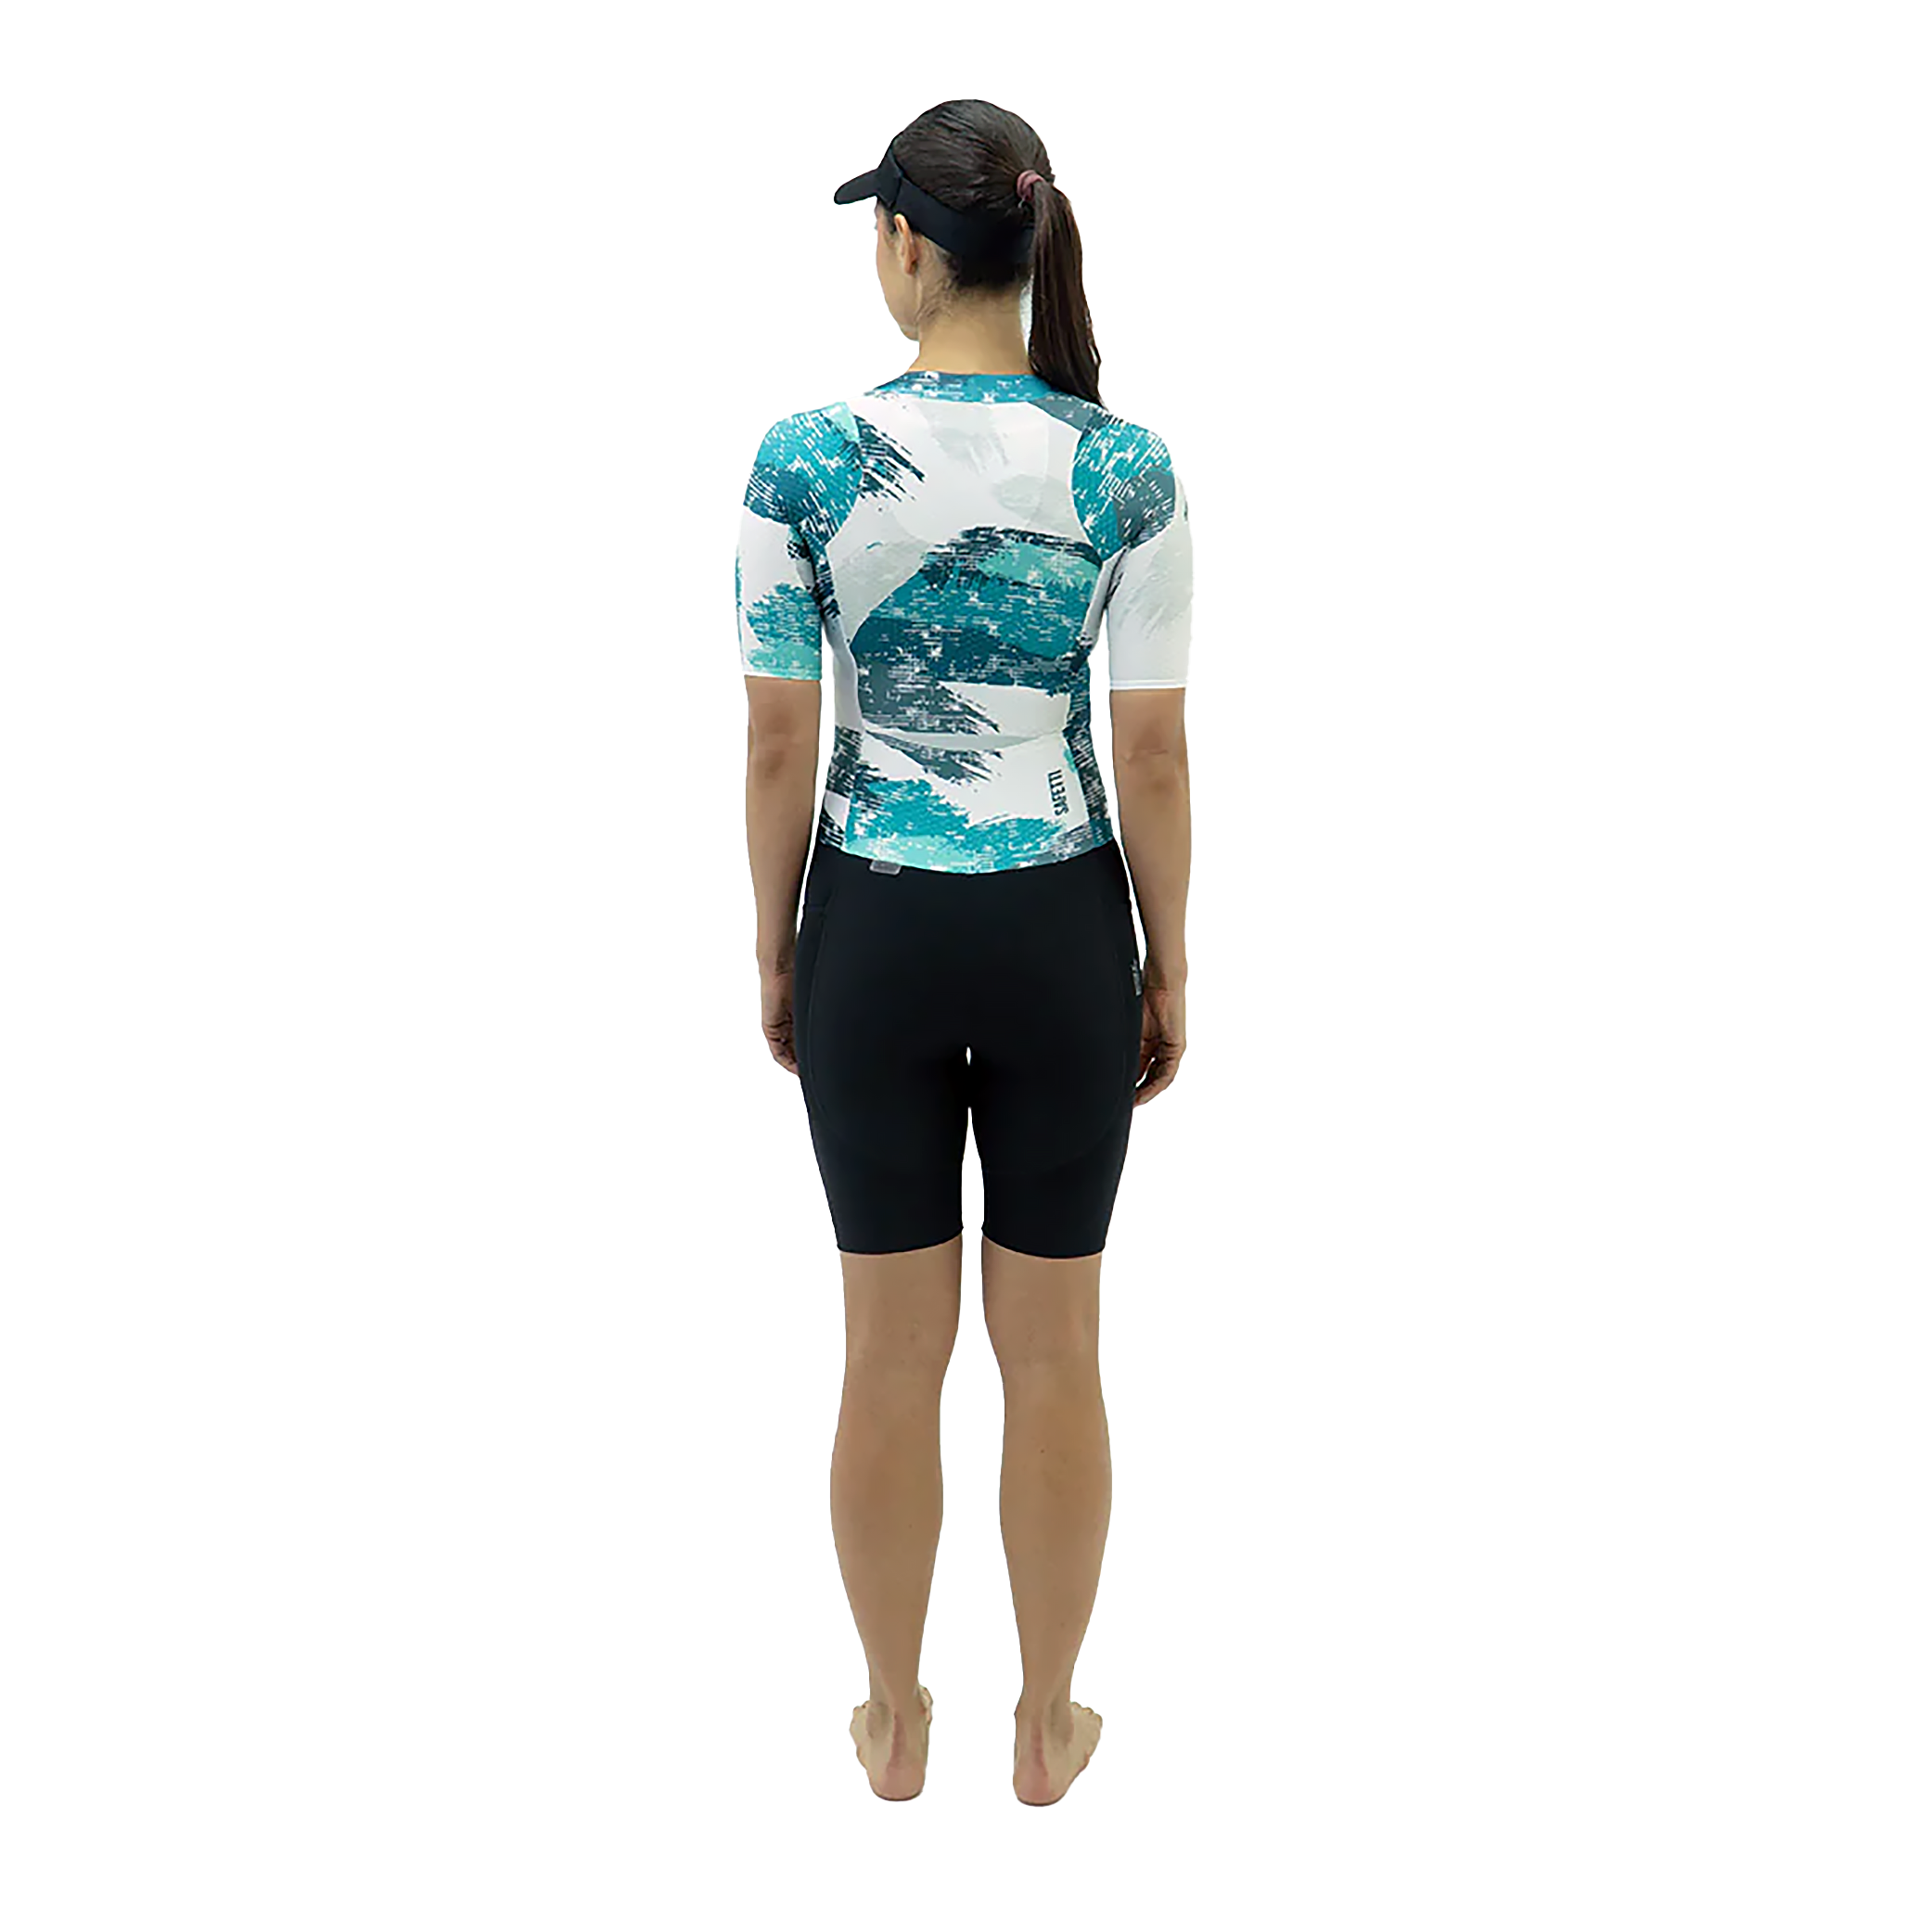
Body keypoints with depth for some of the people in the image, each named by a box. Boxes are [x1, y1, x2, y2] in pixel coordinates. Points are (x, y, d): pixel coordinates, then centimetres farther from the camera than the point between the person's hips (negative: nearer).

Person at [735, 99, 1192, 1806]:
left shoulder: (805, 459, -10)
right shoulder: (1129, 468, -8)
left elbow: (781, 744, -6)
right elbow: (1153, 754, -6)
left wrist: (774, 949, 8)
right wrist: (1168, 965, 6)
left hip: (875, 932, 0)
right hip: (1061, 934, 0)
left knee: (892, 1352, 14)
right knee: (1053, 1350, 15)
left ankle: (896, 1722, 32)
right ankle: (1047, 1726, 31)